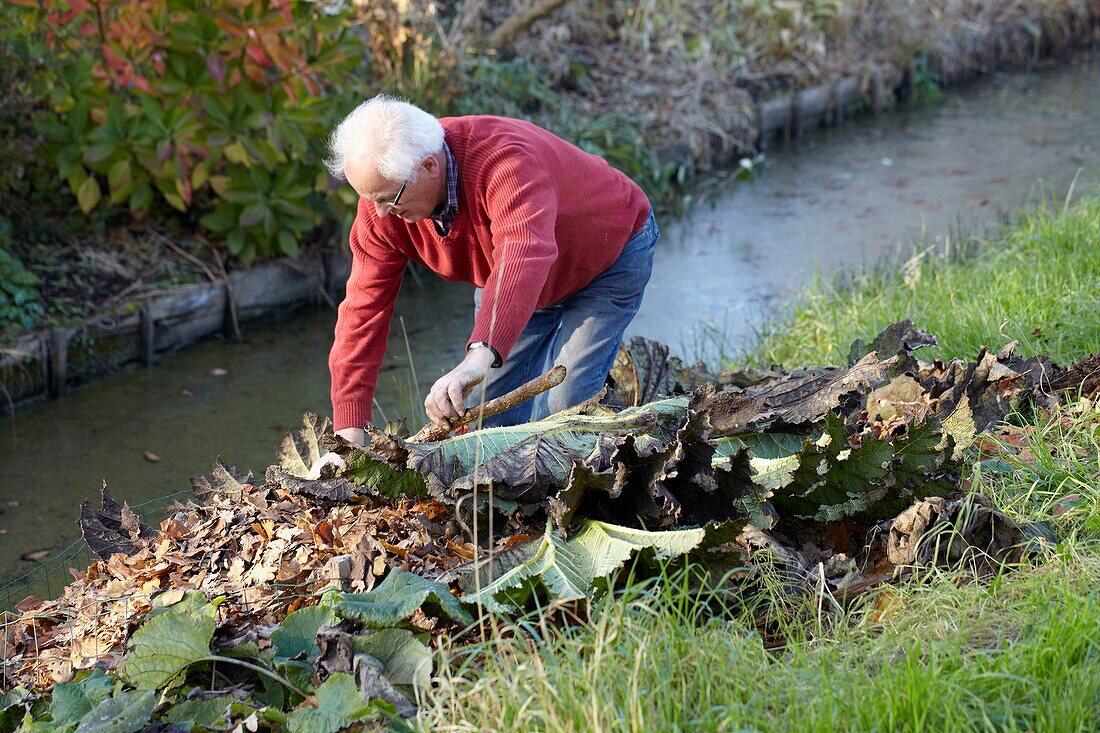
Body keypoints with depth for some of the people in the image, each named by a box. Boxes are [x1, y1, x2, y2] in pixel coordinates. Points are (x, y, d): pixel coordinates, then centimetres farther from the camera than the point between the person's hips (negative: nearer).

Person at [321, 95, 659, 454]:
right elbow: (364, 309, -21)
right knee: (491, 409, 1)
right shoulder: (380, 207, -22)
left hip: (609, 258, -6)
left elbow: (525, 254, -60)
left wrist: (479, 358, -74)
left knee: (558, 412, -18)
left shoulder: (506, 161, -43)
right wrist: (349, 431, -28)